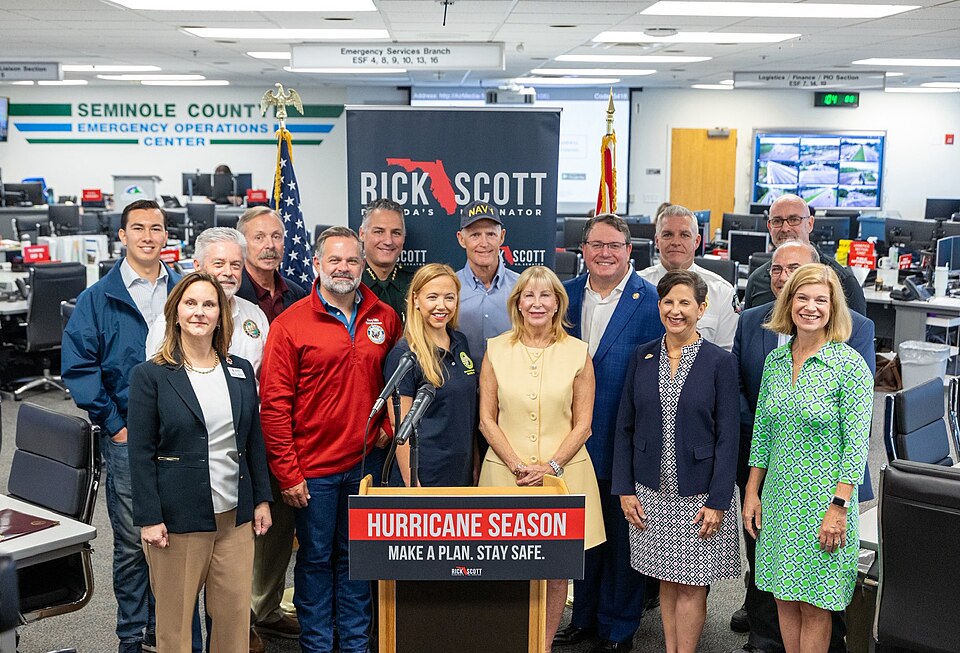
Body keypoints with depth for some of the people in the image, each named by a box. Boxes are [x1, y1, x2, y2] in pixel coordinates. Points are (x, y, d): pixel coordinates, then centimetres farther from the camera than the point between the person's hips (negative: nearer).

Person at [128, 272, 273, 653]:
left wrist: (261, 499, 9)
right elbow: (140, 453, -6)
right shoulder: (150, 375, -5)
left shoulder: (241, 371, 8)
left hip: (235, 517, 4)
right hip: (177, 520, -4)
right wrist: (149, 518, -11)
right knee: (175, 621, 7)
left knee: (235, 616, 8)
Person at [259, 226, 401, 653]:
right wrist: (287, 472, -10)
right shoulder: (289, 324, -8)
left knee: (356, 556, 14)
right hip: (313, 467, -3)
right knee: (315, 558, 9)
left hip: (365, 462, 3)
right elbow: (274, 404, -9)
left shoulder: (384, 318, 3)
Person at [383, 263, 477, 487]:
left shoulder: (460, 343, 7)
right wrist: (412, 486, -17)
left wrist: (476, 463, 11)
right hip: (423, 477, -6)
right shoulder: (404, 354, -12)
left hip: (462, 473, 6)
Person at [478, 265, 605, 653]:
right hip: (506, 473, 0)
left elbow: (582, 424, 2)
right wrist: (517, 465, -9)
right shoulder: (496, 350, 3)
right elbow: (487, 420, 3)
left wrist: (551, 467, -10)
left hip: (563, 473, 0)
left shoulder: (577, 353, 2)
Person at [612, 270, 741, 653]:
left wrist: (718, 502, -11)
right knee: (666, 581, 13)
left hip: (698, 493, -3)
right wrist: (624, 489, 0)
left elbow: (727, 437, -7)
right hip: (652, 492, 3)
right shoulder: (642, 357, 4)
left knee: (691, 585, 3)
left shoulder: (720, 362, -6)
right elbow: (624, 427, 6)